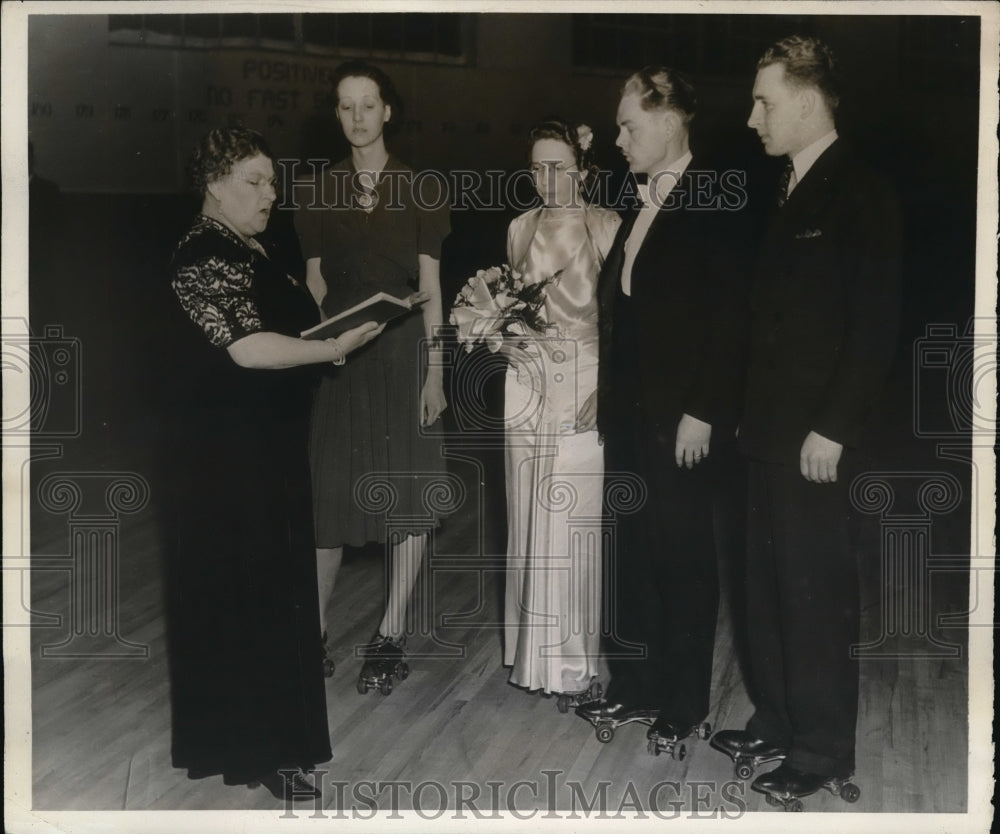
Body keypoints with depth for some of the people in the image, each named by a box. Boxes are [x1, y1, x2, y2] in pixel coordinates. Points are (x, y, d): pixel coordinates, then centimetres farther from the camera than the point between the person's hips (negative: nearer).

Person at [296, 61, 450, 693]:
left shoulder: (419, 190, 3)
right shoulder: (322, 190, 9)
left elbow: (430, 286, 0)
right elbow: (315, 281, 9)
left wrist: (434, 371, -7)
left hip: (404, 349, -1)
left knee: (410, 493, -2)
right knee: (328, 490, 1)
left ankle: (391, 637, 8)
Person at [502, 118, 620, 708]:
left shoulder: (606, 226, -7)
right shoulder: (522, 228, 10)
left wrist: (609, 389, -15)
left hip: (585, 384, -5)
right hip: (531, 381, 5)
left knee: (575, 522, -2)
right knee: (531, 519, 9)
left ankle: (576, 661, 11)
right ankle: (535, 648, 22)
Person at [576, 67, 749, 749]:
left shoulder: (715, 201, -11)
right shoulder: (638, 202, 12)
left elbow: (731, 316, -15)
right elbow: (621, 304, 12)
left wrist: (703, 413, -17)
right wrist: (609, 397, 7)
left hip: (683, 416, -7)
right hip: (629, 411, 7)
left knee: (684, 554, 5)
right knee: (633, 550, 13)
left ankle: (685, 701, 20)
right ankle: (636, 687, 27)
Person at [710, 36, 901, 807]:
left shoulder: (861, 194, -9)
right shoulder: (789, 194, 15)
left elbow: (877, 324, -15)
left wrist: (833, 428, -18)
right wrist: (754, 414, 11)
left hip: (815, 434, -8)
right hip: (770, 429, 8)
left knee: (816, 589, 0)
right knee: (769, 583, 13)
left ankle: (824, 747, 13)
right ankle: (777, 720, 26)